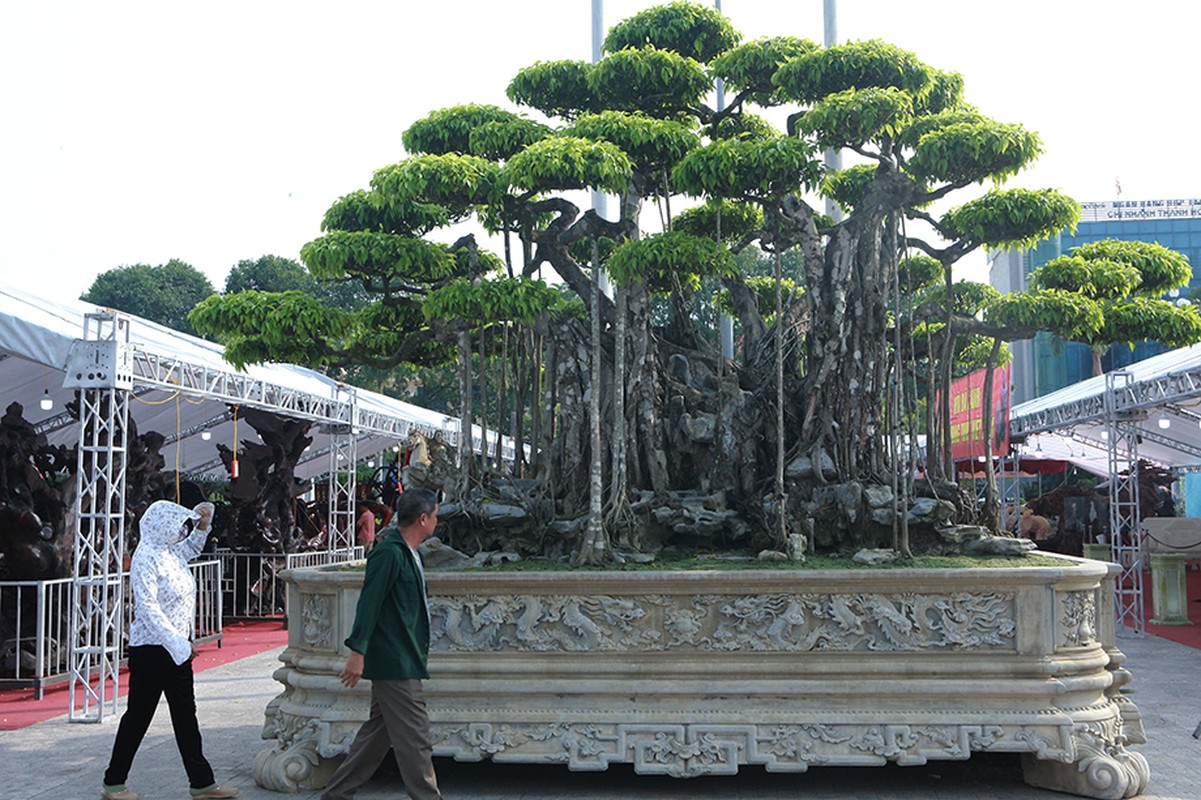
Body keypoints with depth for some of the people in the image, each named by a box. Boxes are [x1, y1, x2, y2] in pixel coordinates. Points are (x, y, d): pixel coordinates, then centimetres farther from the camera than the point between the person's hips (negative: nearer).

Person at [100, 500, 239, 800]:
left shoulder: (171, 552, 9)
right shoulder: (146, 558, -17)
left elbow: (191, 548, 34)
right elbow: (148, 607, -25)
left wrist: (203, 525, 16)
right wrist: (177, 642, -29)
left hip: (177, 646, 9)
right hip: (151, 648, -9)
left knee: (185, 713, 10)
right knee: (139, 713, 3)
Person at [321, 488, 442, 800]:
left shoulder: (406, 552, 15)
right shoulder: (389, 553, -15)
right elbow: (369, 602, -21)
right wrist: (358, 651, -25)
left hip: (400, 661, 10)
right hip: (394, 662, -10)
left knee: (379, 731, 15)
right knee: (414, 735, -6)